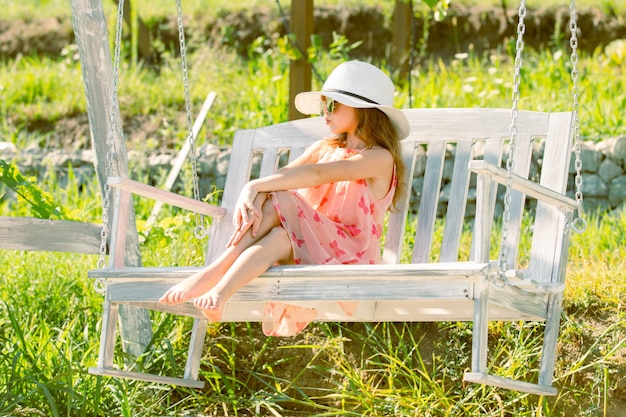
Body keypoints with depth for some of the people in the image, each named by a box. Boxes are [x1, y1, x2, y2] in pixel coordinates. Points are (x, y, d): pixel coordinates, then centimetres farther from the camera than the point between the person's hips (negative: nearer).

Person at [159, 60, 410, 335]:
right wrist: (253, 193, -24)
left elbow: (318, 174, -22)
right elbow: (284, 174, -1)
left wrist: (256, 186, -26)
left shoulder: (379, 158, -8)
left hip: (349, 256, -6)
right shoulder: (324, 149, 16)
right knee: (271, 202, -24)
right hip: (312, 244, 6)